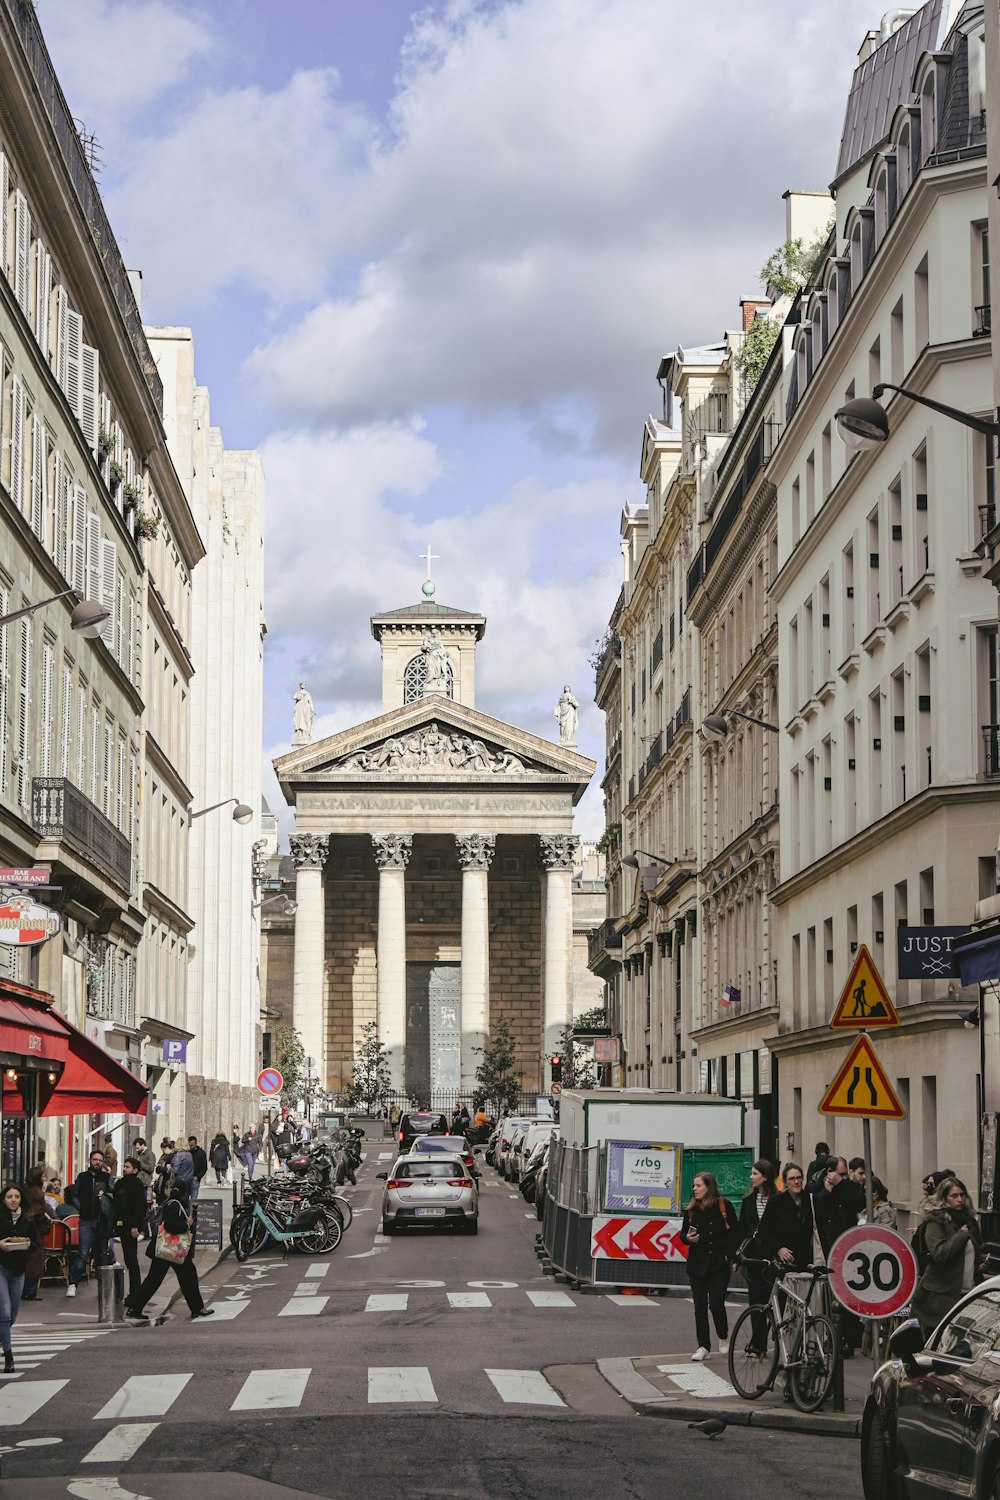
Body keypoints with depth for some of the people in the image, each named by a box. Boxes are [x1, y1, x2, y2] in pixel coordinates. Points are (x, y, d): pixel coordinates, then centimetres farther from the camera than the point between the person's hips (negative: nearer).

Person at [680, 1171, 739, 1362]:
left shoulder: (724, 1206, -3)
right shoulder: (691, 1209, 9)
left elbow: (735, 1232, -1)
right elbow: (683, 1233, 16)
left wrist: (730, 1255, -7)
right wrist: (688, 1238, -6)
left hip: (719, 1264, -4)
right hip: (697, 1264, 4)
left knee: (716, 1303, -8)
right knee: (700, 1306, 2)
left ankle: (723, 1338, 18)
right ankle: (703, 1346, 8)